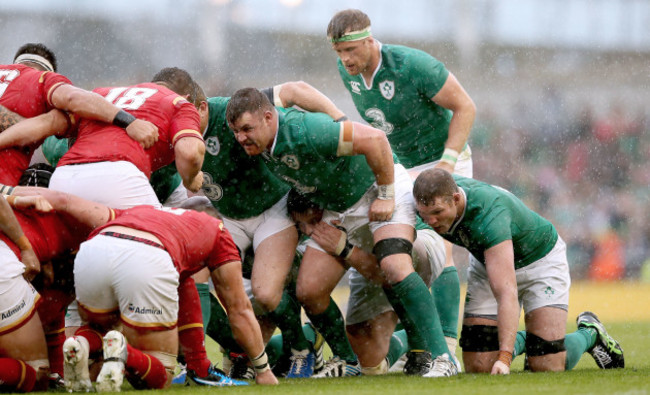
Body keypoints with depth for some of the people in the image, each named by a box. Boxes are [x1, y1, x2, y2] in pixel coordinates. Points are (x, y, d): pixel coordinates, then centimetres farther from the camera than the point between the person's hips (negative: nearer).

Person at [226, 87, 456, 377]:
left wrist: (386, 196, -25)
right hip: (337, 209, 8)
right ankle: (347, 361, 16)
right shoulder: (260, 145, -9)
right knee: (308, 290, -3)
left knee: (394, 267, -30)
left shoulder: (305, 131, -33)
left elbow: (374, 139, -33)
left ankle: (437, 357, -25)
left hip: (380, 187, -8)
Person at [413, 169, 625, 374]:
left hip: (541, 258, -6)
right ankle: (521, 342, 23)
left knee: (547, 366, -14)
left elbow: (507, 294, -49)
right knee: (477, 367, -8)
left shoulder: (489, 217, -43)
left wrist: (504, 358, -56)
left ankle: (589, 333, 17)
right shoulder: (434, 197, -24)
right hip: (484, 263, 6)